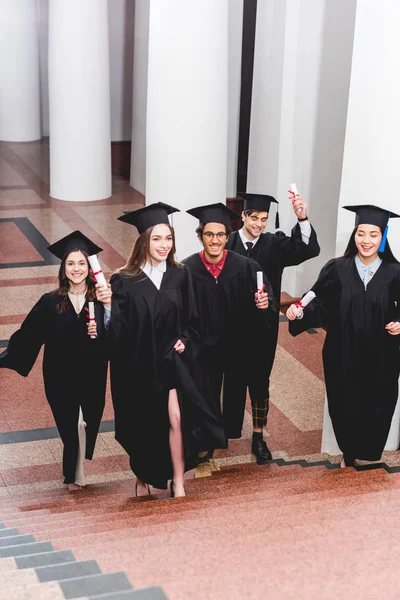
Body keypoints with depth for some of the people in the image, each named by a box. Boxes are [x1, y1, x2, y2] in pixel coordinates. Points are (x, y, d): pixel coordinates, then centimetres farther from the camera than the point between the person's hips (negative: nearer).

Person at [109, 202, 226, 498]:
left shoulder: (180, 276, -1)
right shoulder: (124, 281, -12)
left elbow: (191, 318, 8)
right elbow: (118, 329, -12)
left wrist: (184, 340, -9)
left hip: (172, 361, 2)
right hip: (138, 365, -2)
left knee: (176, 419, -8)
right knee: (142, 426, 12)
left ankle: (178, 485, 6)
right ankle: (142, 480, 35)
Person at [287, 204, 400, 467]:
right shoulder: (337, 269, -4)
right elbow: (320, 305, -5)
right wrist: (300, 313, -22)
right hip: (343, 356, 0)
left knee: (375, 411, 10)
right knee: (345, 409, 10)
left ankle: (369, 461, 33)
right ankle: (349, 456, 35)